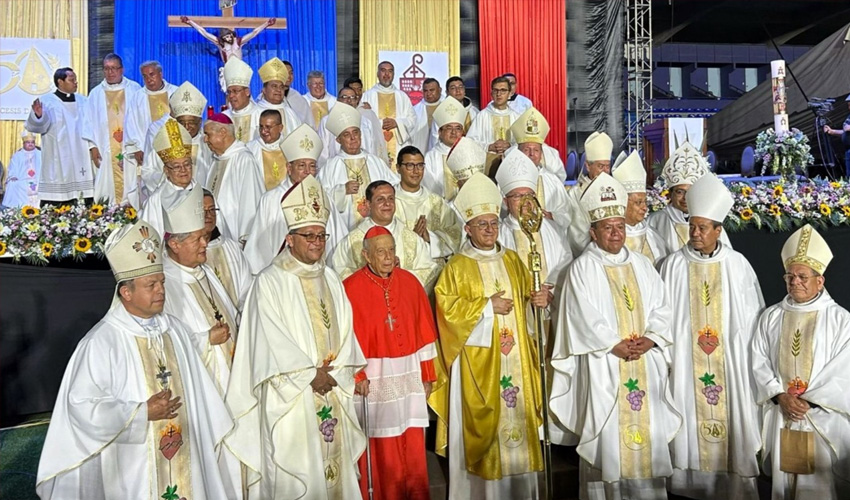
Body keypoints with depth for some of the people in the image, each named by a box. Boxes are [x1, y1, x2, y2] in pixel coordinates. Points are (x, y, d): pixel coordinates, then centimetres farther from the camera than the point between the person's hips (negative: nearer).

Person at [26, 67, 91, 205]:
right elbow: (37, 126, -12)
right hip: (57, 162, -4)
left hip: (80, 160, 4)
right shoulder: (46, 101, -1)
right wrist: (38, 116, -31)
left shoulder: (83, 100, 14)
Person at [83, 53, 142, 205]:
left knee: (131, 187, -6)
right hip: (106, 152, 2)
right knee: (106, 188, -2)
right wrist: (92, 146, -1)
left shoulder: (134, 90, 7)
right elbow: (89, 122, 10)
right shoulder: (95, 94, 12)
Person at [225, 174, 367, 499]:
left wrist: (334, 372, -7)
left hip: (333, 388, 5)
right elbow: (272, 338, -13)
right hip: (291, 392, -5)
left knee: (335, 457, 12)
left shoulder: (330, 278, 9)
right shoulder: (270, 281, -8)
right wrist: (310, 375, -13)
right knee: (295, 469, 1)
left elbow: (344, 329, 6)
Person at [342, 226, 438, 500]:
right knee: (379, 450, 6)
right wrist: (356, 377, -15)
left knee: (413, 448, 12)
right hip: (374, 379, -4)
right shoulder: (351, 288, -9)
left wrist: (427, 375, 7)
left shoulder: (410, 282, 4)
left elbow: (424, 332, 7)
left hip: (409, 377, 4)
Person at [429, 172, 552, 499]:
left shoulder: (512, 260, 11)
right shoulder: (457, 266, -4)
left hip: (514, 357, 5)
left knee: (517, 413, 9)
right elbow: (447, 306, -11)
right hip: (477, 360, -5)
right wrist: (486, 306, -15)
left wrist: (538, 299, -6)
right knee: (481, 421, -1)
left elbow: (525, 296, 16)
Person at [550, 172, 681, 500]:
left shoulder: (642, 265, 13)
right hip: (603, 366, -5)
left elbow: (660, 308, 8)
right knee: (606, 432, -2)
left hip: (646, 364, 5)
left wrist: (649, 340, -7)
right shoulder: (582, 268, -3)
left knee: (648, 427, 8)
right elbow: (585, 318, -11)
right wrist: (616, 346, -14)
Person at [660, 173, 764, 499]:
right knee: (690, 418, 3)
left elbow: (753, 315, 6)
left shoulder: (737, 265, 0)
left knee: (731, 416, 5)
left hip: (731, 361, 1)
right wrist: (666, 354, -2)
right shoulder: (673, 265, -2)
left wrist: (752, 357, 4)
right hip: (686, 360, 0)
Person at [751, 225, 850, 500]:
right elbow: (759, 361, 2)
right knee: (782, 476, 9)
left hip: (823, 416, -2)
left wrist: (809, 401, -13)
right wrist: (780, 396, -10)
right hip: (779, 412, 3)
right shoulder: (771, 317, 7)